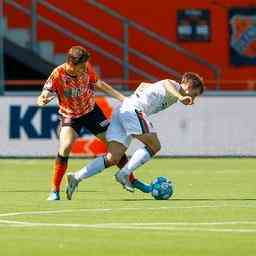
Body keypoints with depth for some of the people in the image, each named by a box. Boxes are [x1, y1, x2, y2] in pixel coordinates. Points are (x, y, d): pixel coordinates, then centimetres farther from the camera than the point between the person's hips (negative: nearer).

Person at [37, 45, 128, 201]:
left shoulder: (87, 68, -18)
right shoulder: (58, 74, -29)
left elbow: (98, 84, 1)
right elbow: (44, 97, -31)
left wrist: (121, 98, 3)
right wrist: (42, 100, -56)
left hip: (91, 111, 4)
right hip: (70, 116, -4)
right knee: (65, 146, -26)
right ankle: (55, 191, -15)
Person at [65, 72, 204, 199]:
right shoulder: (176, 87, 3)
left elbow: (143, 85, 40)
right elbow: (167, 83, -23)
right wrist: (180, 97, -37)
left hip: (121, 111, 9)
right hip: (133, 110, -9)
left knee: (113, 158, -1)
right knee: (154, 146, -7)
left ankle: (76, 177, -10)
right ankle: (124, 174, -12)